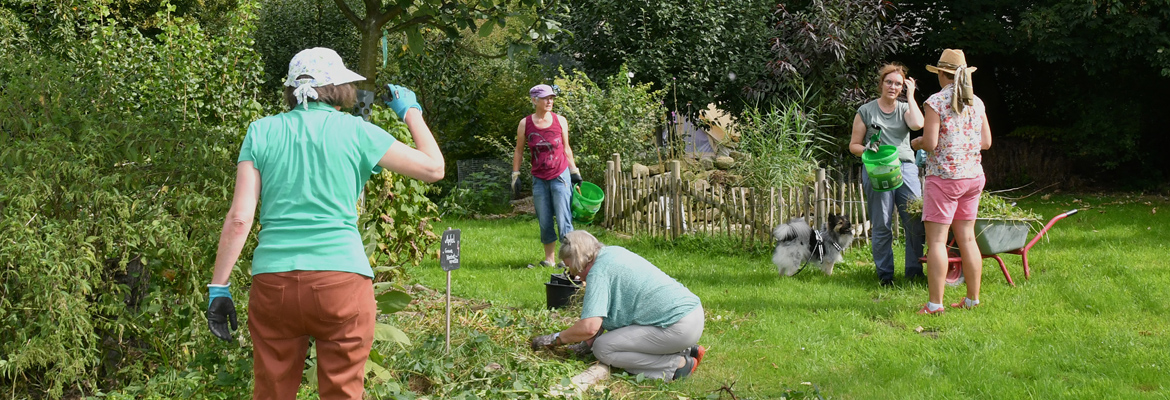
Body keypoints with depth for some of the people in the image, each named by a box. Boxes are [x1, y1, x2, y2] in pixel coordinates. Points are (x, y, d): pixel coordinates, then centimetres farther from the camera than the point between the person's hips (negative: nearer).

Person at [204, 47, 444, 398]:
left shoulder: (261, 132, 7)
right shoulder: (355, 131, 2)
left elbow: (239, 217, 0)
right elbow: (433, 168, 8)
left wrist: (218, 286, 5)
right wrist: (412, 112, 22)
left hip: (272, 280, 2)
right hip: (341, 277, -2)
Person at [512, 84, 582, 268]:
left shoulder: (560, 121, 0)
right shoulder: (525, 123, -1)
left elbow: (566, 149, 10)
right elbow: (519, 151, 9)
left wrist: (575, 172, 10)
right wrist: (515, 175, 5)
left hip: (560, 176, -1)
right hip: (539, 179, 1)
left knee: (563, 220, -5)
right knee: (544, 222, 8)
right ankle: (549, 259, 19)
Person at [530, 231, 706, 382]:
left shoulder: (598, 272, -13)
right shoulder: (613, 252, 16)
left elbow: (589, 327, -21)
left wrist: (556, 339, -5)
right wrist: (591, 339, 19)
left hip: (678, 327, -10)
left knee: (602, 348, -9)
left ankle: (678, 364, -10)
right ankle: (687, 350, 13)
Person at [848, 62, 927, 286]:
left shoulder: (905, 108, 15)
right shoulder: (866, 111, 10)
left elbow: (917, 124, -9)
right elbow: (854, 146, 11)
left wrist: (910, 96, 1)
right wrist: (868, 151, -11)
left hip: (906, 167, 2)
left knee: (916, 221, -7)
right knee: (882, 226, -2)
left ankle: (914, 272, 3)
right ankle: (884, 274, 6)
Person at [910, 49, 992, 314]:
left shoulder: (936, 102, -10)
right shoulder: (976, 103, 8)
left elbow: (930, 143, -15)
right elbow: (986, 142, 11)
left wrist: (916, 143, 6)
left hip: (944, 176, -6)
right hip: (973, 175, 7)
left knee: (936, 240, -4)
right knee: (966, 238, 12)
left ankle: (935, 303, -7)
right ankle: (973, 298, 16)